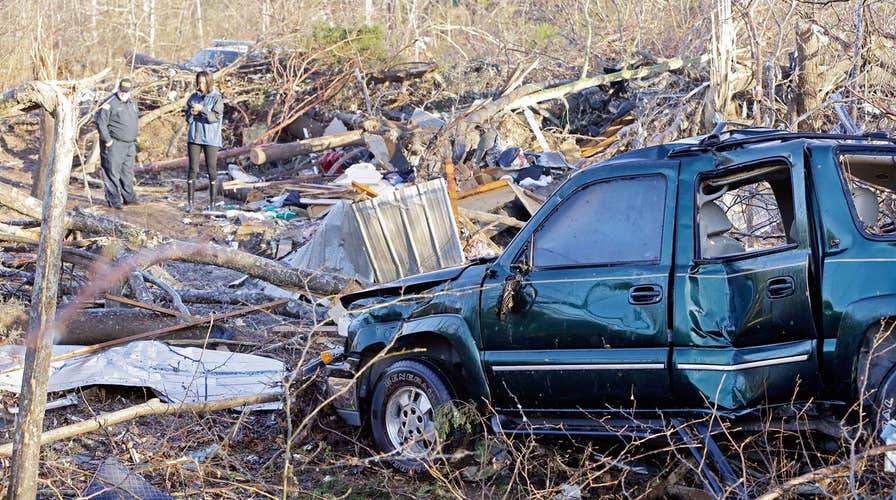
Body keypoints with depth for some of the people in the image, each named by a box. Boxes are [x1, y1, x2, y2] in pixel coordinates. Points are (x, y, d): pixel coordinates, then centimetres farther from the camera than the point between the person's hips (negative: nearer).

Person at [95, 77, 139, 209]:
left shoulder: (132, 104, 15)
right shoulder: (110, 103, -10)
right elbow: (100, 122, -14)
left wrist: (134, 141, 21)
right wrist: (107, 140, -15)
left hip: (129, 145, 8)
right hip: (114, 144, -8)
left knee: (128, 173, 14)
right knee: (113, 173, -6)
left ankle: (129, 198, 23)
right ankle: (114, 201, -4)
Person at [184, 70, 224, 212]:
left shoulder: (217, 98, -4)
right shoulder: (194, 97, 9)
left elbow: (216, 117, -14)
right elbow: (187, 117, 10)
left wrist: (202, 109, -24)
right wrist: (191, 113, -12)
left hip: (211, 138, -3)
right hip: (194, 137, 4)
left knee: (211, 169, 1)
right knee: (192, 168, 1)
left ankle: (212, 202, 7)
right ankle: (190, 202, 4)